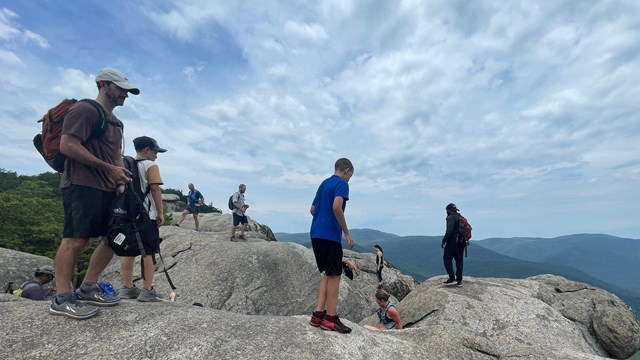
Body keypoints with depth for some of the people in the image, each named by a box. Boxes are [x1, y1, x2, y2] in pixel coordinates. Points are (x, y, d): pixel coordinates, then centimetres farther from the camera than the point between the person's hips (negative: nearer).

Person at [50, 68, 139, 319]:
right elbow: (67, 146, -15)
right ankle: (62, 298, 5)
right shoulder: (84, 110, -5)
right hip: (82, 186, -9)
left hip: (108, 189, 9)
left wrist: (120, 181, 9)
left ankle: (88, 289, 19)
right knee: (75, 240, -7)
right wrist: (109, 168, -16)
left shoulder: (116, 122, 22)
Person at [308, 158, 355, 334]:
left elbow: (312, 210, 22)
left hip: (316, 234, 8)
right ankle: (330, 319, 8)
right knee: (334, 275, 1)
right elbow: (336, 207, -22)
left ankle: (318, 314, 16)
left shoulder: (324, 183, 19)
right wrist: (347, 233, -15)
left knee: (328, 274, 16)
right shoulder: (342, 184, -5)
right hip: (330, 235, -8)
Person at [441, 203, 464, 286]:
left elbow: (449, 231, -20)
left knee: (447, 258, -4)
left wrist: (444, 241, -15)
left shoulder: (451, 217, -9)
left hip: (453, 241, -9)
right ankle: (459, 280, 13)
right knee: (459, 260, 11)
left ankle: (452, 278, -9)